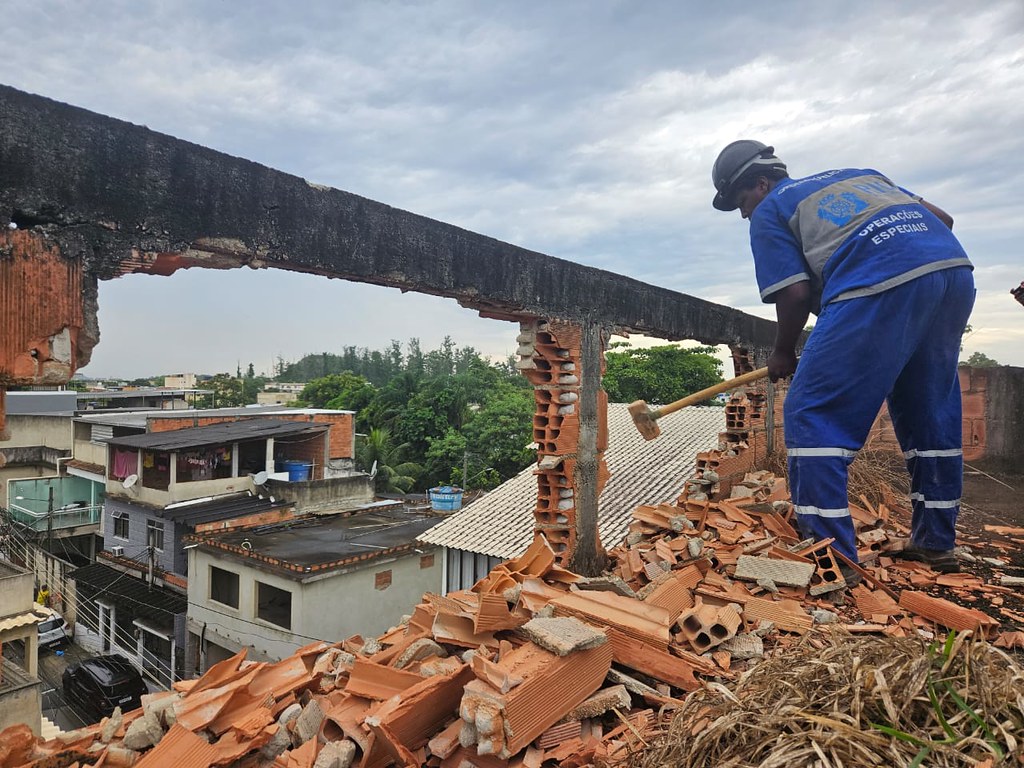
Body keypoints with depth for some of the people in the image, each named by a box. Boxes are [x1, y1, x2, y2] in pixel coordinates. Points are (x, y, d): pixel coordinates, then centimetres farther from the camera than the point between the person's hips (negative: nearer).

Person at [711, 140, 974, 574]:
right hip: (955, 267, 8)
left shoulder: (769, 210, 12)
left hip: (880, 287, -8)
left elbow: (796, 293, 1)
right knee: (930, 414, 19)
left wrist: (783, 354, 15)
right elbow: (942, 218, 26)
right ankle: (935, 542, 29)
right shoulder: (858, 174, 33)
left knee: (812, 413, -2)